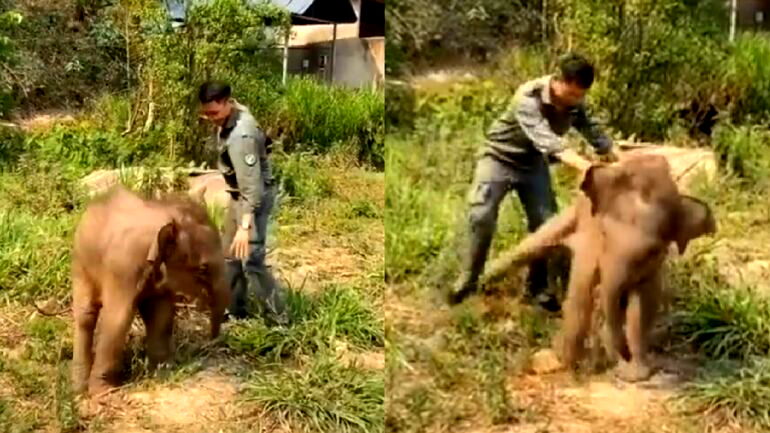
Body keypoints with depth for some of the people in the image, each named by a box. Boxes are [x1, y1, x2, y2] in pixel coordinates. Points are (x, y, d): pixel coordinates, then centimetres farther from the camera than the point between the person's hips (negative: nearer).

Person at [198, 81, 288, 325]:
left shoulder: (241, 136, -32)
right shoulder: (235, 112, -4)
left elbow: (252, 185, -37)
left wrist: (245, 225, -42)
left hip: (254, 197, -10)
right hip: (238, 195, 10)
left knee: (251, 260, -13)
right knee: (230, 254, 19)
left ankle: (278, 319, -7)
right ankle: (234, 309, 33)